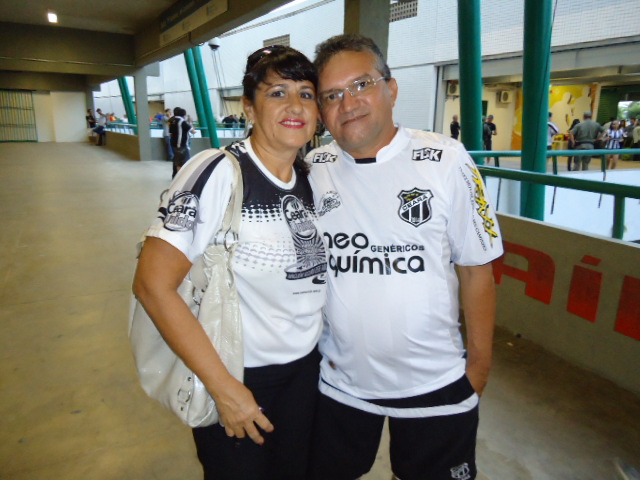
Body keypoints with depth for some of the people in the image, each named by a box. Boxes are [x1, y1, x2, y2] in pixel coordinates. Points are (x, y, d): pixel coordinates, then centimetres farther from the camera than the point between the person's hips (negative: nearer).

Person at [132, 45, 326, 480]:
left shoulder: (311, 178, 0)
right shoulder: (218, 173, -20)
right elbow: (153, 284, -21)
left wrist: (324, 343, 4)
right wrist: (224, 388, -19)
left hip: (306, 367, 6)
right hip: (239, 377, -5)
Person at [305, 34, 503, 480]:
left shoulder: (447, 161, -13)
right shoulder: (312, 169, -6)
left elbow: (477, 271, -6)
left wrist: (479, 362, -3)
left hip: (436, 386, -2)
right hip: (338, 382, 3)